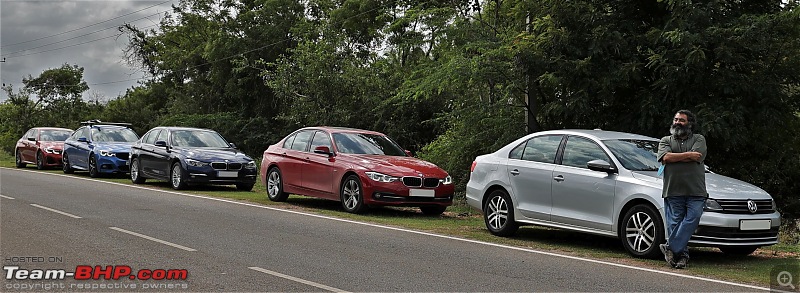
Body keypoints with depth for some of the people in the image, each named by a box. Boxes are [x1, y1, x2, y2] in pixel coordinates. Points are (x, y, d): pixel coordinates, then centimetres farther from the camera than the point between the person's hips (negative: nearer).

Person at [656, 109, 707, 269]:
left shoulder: (699, 139, 13)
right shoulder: (666, 140, 17)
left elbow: (695, 158, -6)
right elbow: (666, 157, -4)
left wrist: (674, 157, -2)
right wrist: (688, 154, -4)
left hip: (696, 191, -1)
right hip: (673, 190, 1)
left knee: (692, 219, -14)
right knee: (674, 224, -3)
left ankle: (671, 248, -11)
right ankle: (682, 255, 3)